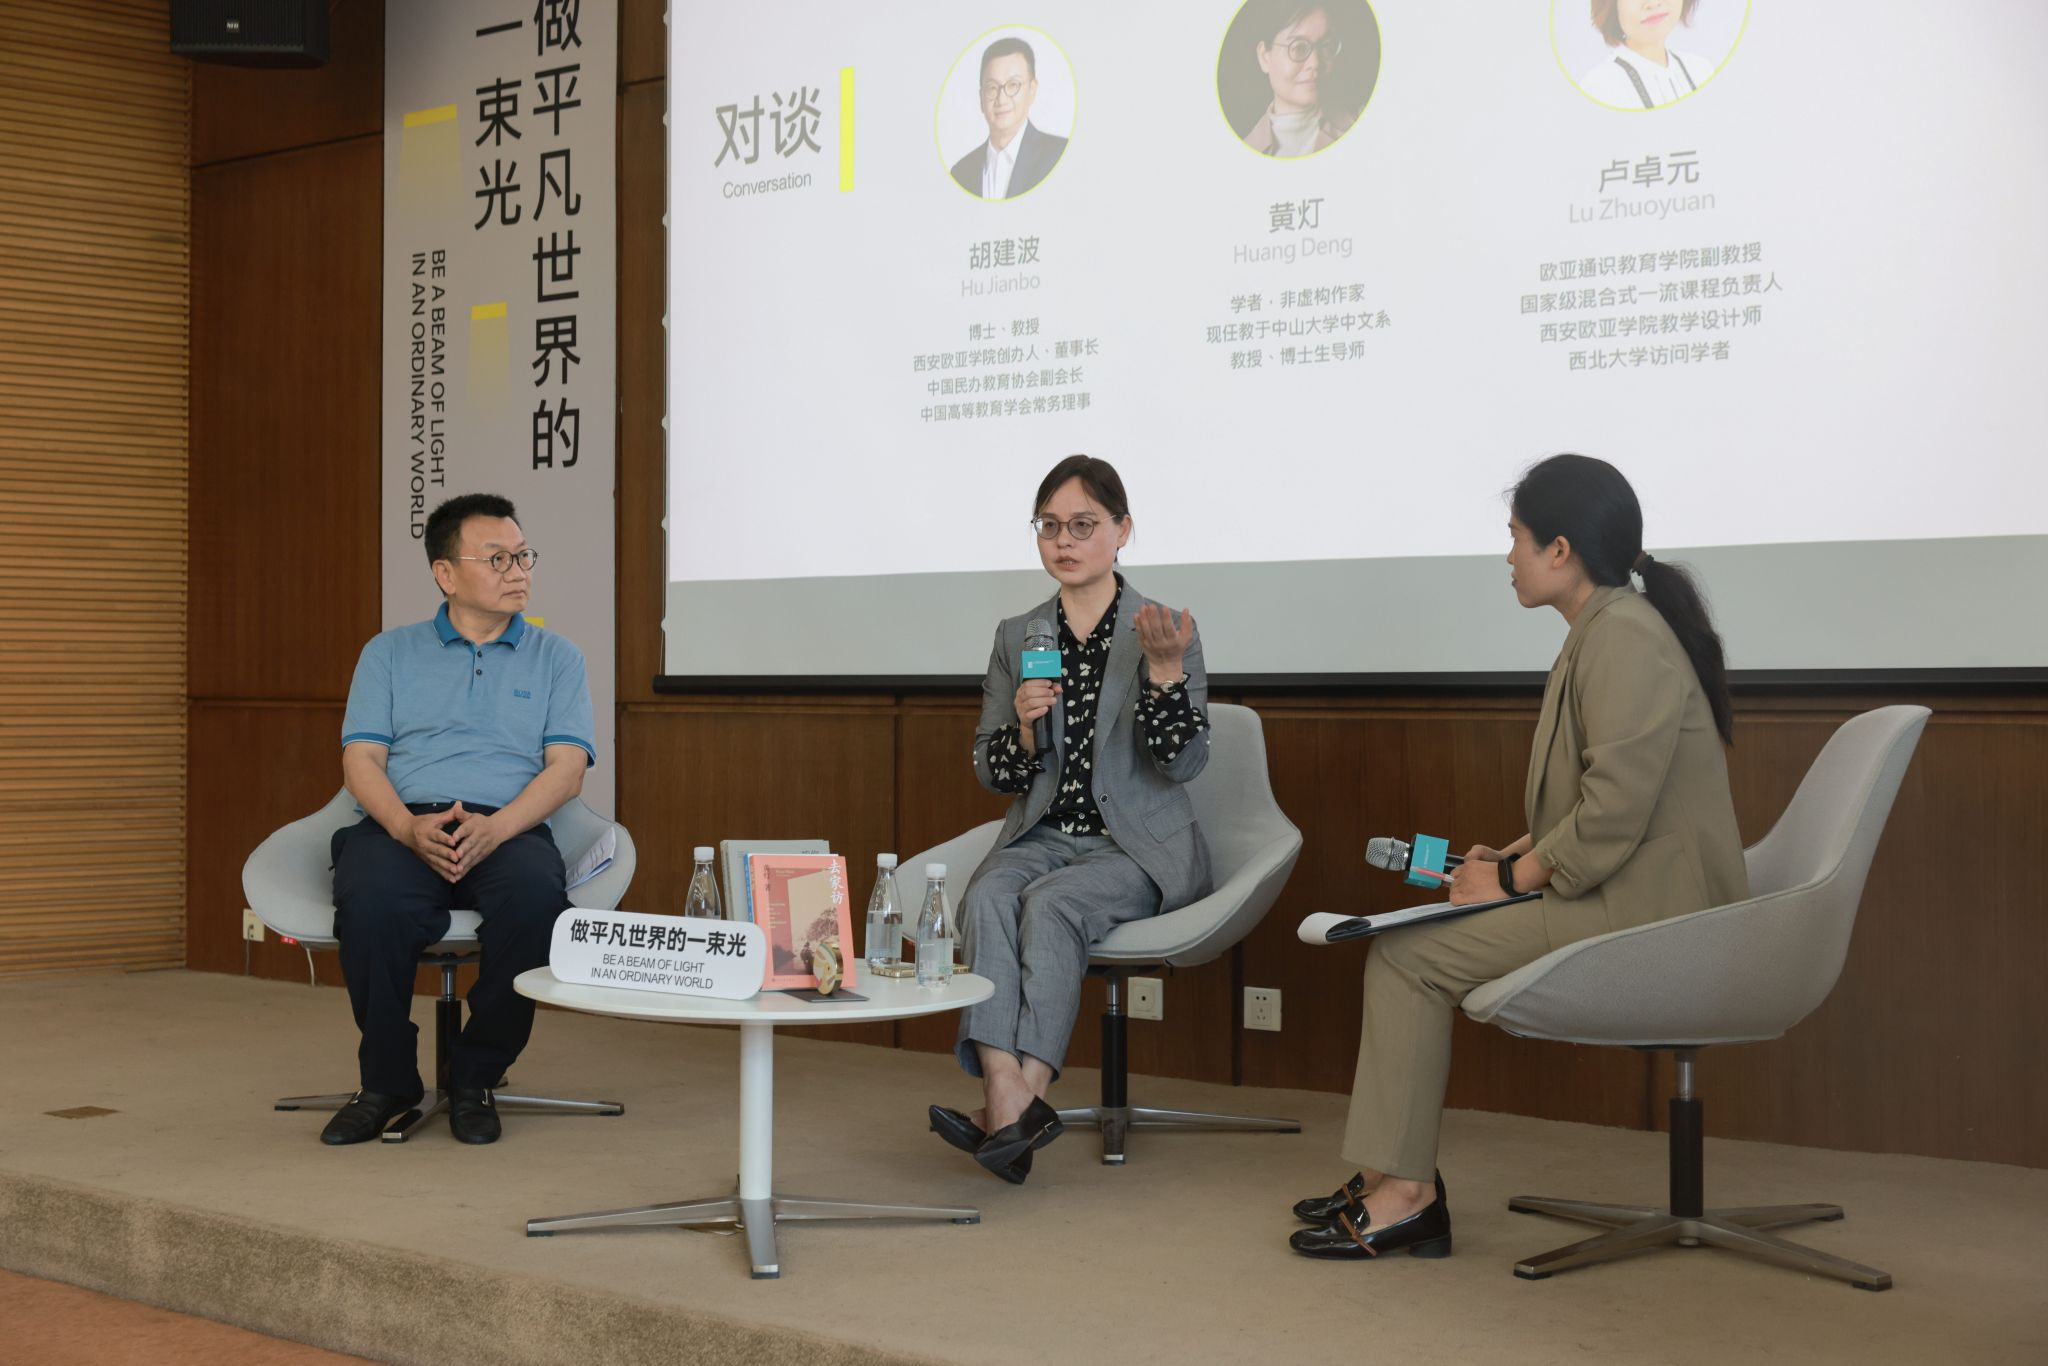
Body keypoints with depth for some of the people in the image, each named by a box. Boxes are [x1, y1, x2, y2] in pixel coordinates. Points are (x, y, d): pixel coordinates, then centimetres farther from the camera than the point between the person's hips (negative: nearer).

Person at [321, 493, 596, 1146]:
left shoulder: (555, 658, 16)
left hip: (509, 829, 0)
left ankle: (475, 1080, -15)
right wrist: (408, 827, -14)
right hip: (400, 828, 0)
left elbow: (566, 769, 4)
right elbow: (362, 759, 7)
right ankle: (387, 1081, -12)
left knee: (536, 897, -36)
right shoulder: (390, 653, 18)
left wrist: (495, 828, -15)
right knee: (372, 902, -36)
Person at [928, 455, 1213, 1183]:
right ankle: (1010, 1099, -42)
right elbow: (991, 773, 10)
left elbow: (1183, 765, -10)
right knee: (987, 897, -29)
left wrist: (1165, 669, -24)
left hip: (1139, 847, -3)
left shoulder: (1164, 633, -1)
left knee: (1051, 903, -32)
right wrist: (1025, 728, -12)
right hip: (1042, 835, 3)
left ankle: (1016, 1105, -33)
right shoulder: (1016, 636, 10)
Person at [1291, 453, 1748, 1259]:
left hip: (1641, 919, -10)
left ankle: (1405, 1191, 0)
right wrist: (1513, 858, 9)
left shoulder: (1624, 636, -17)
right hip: (1616, 902, 10)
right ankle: (1394, 1180, 10)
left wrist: (1511, 879, -12)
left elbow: (1615, 812, -24)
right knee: (1409, 941, 9)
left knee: (1409, 954, -10)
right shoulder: (1601, 633, 16)